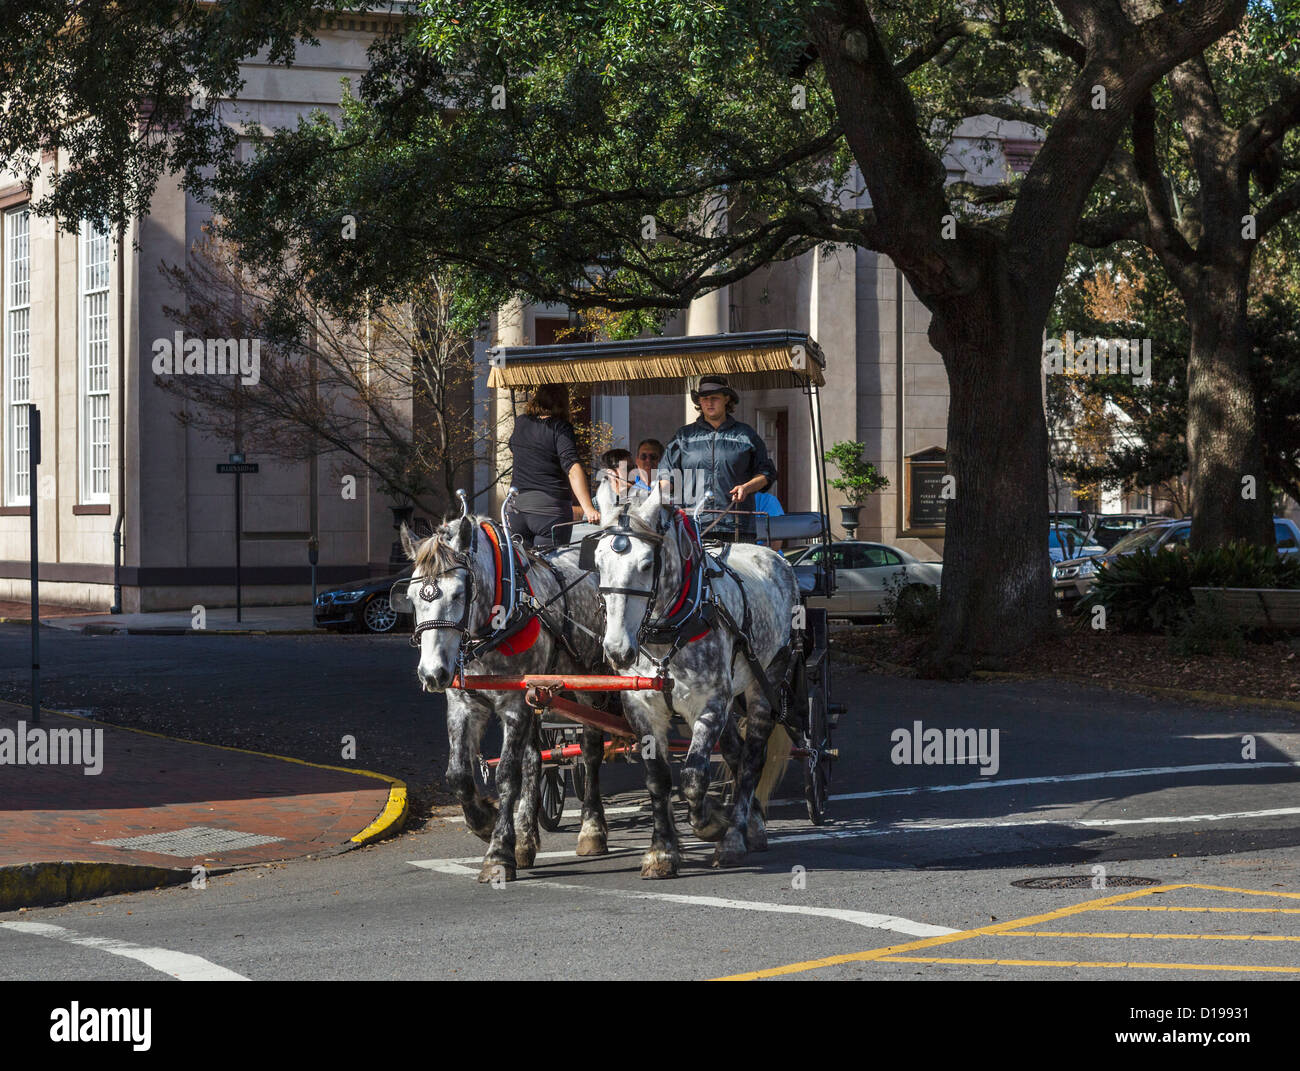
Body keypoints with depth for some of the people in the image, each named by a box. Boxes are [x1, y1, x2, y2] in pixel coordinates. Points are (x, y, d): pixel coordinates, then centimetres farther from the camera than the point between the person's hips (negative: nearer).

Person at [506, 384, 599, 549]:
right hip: (551, 509, -5)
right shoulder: (560, 427, -7)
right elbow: (573, 468, -19)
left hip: (517, 507, 5)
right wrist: (588, 509, -25)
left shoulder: (521, 423, 10)